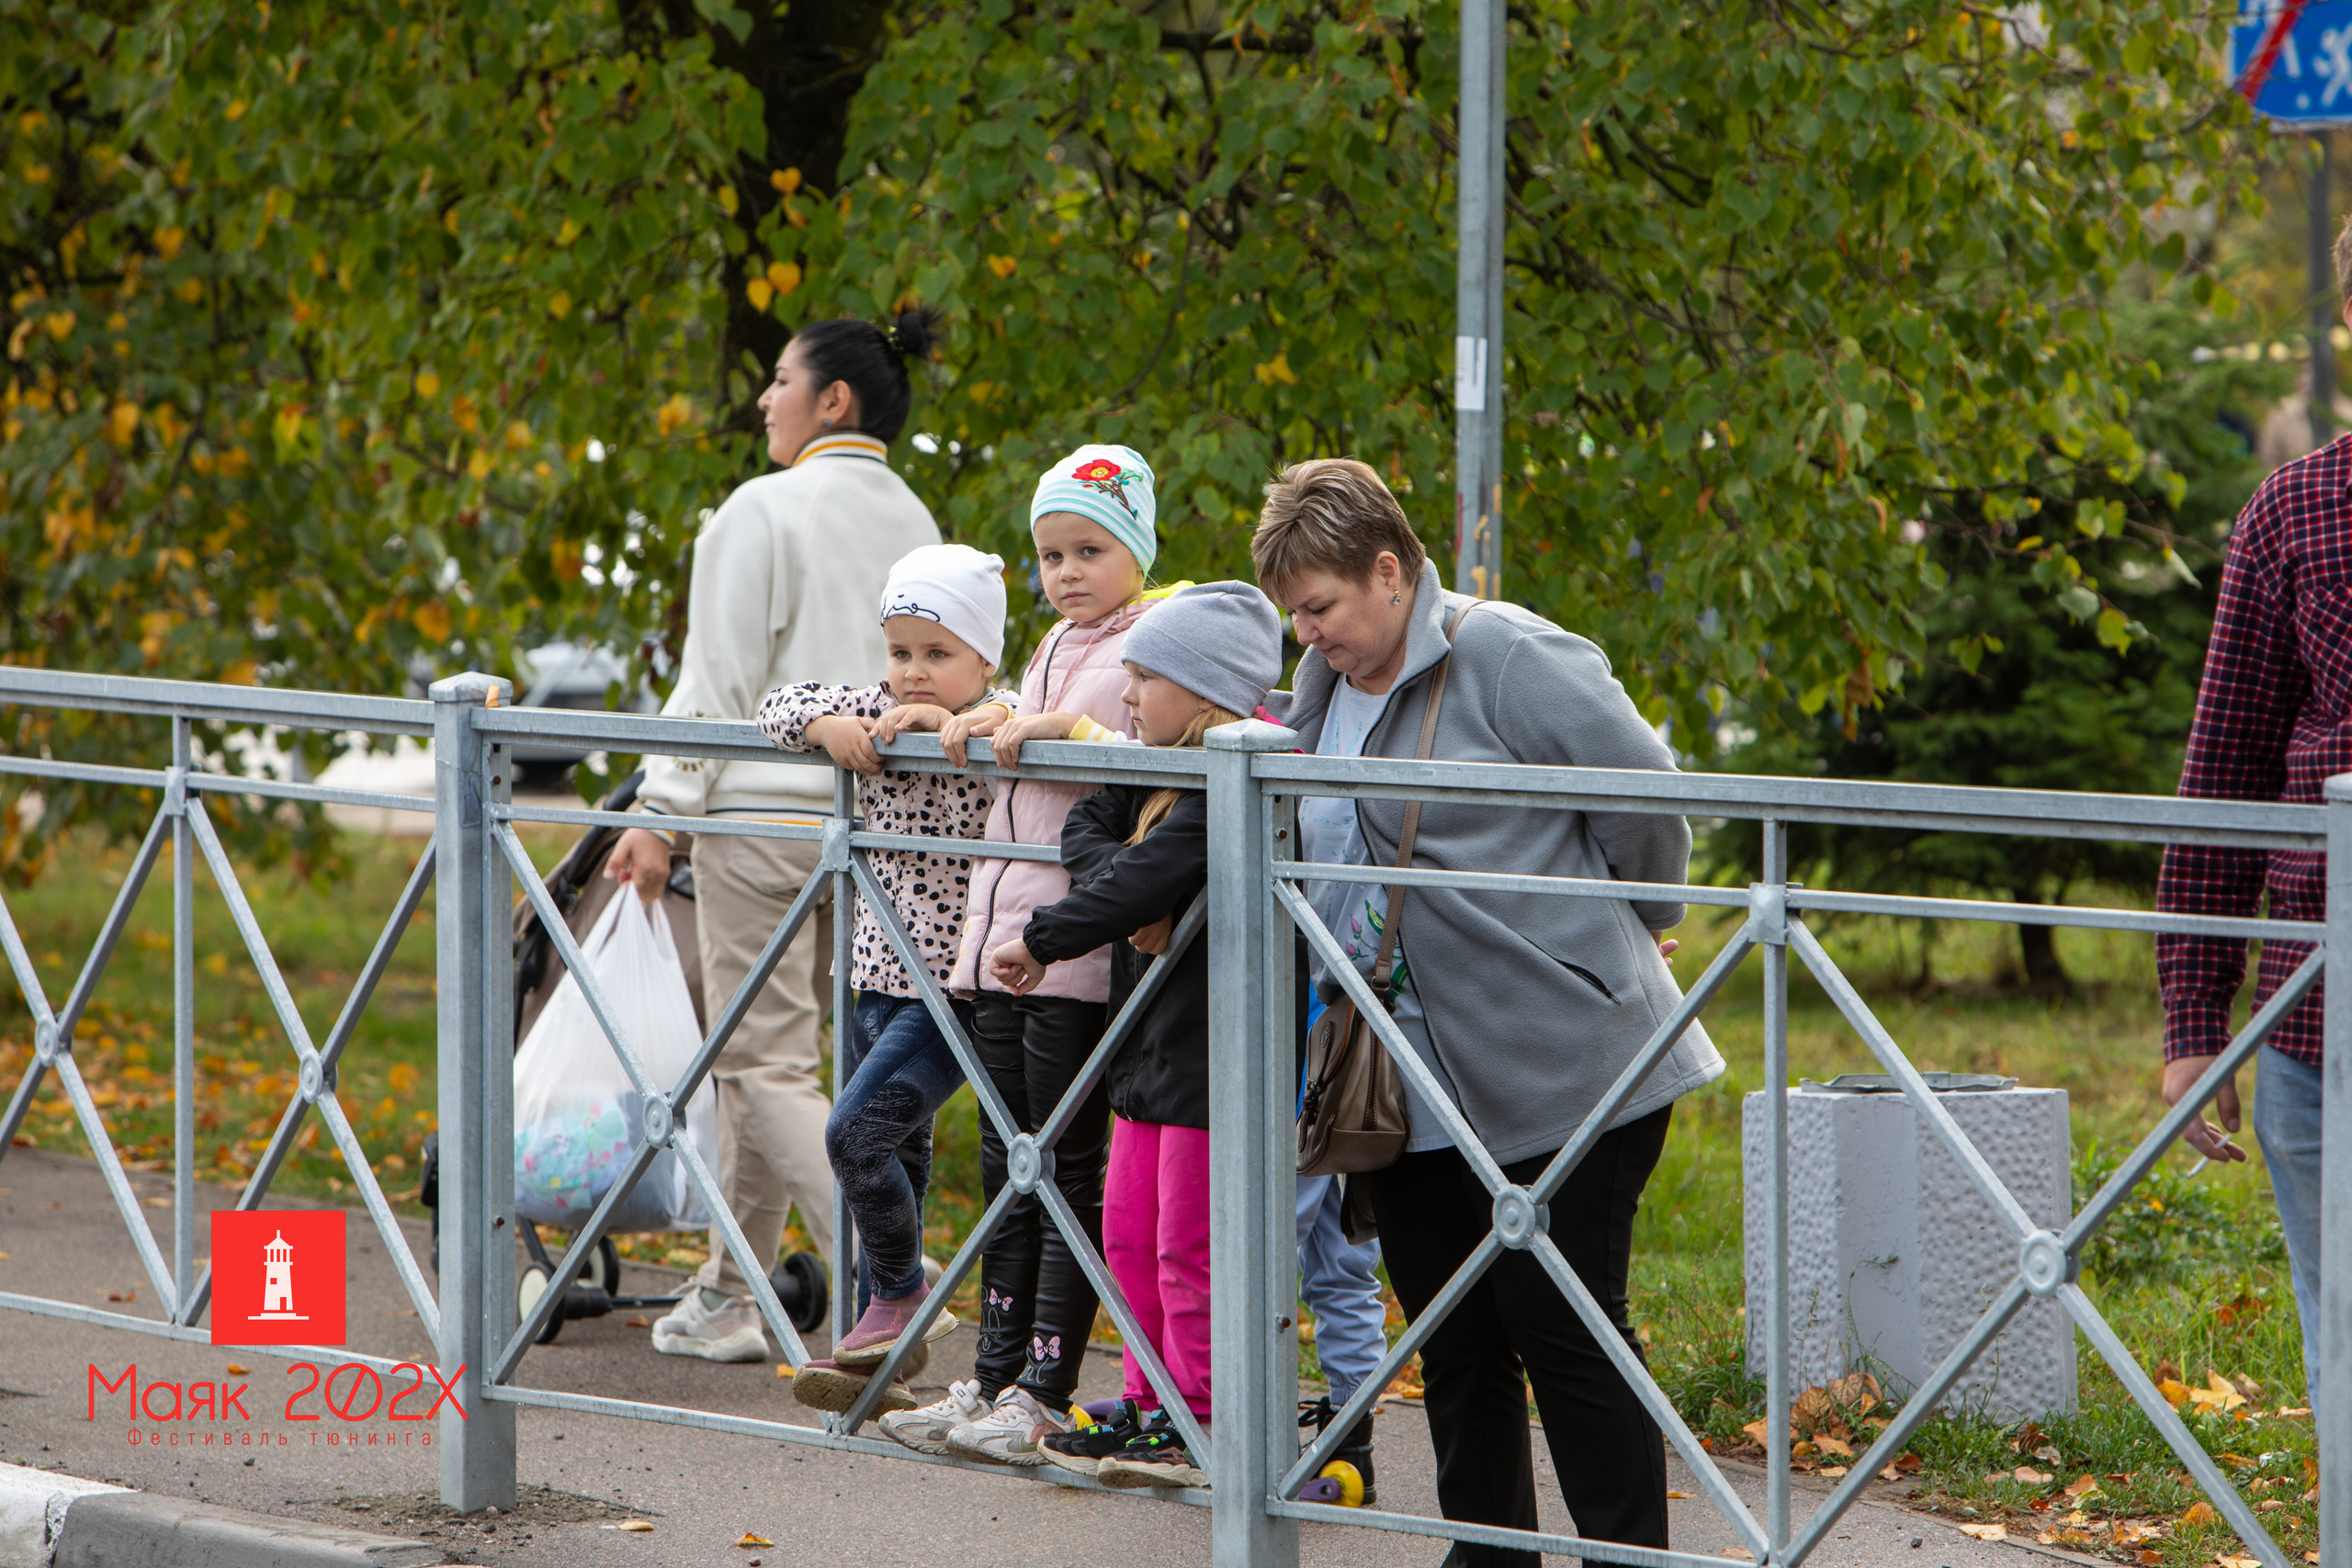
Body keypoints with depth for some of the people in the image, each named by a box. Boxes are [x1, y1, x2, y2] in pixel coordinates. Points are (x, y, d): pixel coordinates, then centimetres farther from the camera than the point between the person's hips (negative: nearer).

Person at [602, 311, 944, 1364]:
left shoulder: (768, 509, -11)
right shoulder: (914, 523, 11)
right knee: (764, 1049, 15)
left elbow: (720, 678, -12)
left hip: (767, 812, -7)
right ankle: (726, 1297, 20)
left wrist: (662, 814, -8)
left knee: (765, 1059, -5)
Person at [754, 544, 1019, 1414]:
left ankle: (899, 1302, 1)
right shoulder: (877, 712, 6)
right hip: (877, 981, 7)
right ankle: (882, 1358, 20)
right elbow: (782, 705, 11)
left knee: (857, 1130, -19)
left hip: (954, 991, -7)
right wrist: (827, 725, -11)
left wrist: (951, 724, -33)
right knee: (892, 1163, 12)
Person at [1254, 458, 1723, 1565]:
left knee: (1561, 1326, -6)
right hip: (1408, 1088, 8)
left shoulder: (1512, 659, -13)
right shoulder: (1323, 682, 13)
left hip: (1557, 1069, -8)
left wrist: (1625, 930, 5)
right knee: (1451, 1339, 12)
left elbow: (1647, 803, -8)